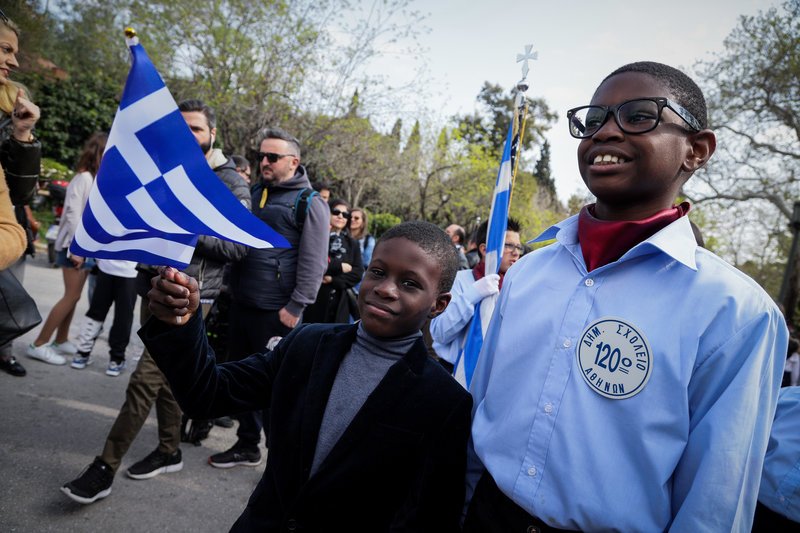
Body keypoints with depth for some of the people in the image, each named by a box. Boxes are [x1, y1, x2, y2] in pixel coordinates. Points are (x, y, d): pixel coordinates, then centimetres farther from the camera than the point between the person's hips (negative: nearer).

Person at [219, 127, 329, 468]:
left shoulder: (310, 203, -8)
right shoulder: (253, 193, 14)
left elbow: (313, 263, -13)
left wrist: (294, 308, -16)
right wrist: (232, 285, 14)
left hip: (276, 312, -7)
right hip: (241, 304, 8)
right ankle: (247, 445, 32)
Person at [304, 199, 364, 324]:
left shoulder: (352, 243, 13)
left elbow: (358, 273, 4)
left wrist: (333, 279, -10)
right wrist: (339, 267, -7)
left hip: (340, 304, 3)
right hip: (314, 300, -3)